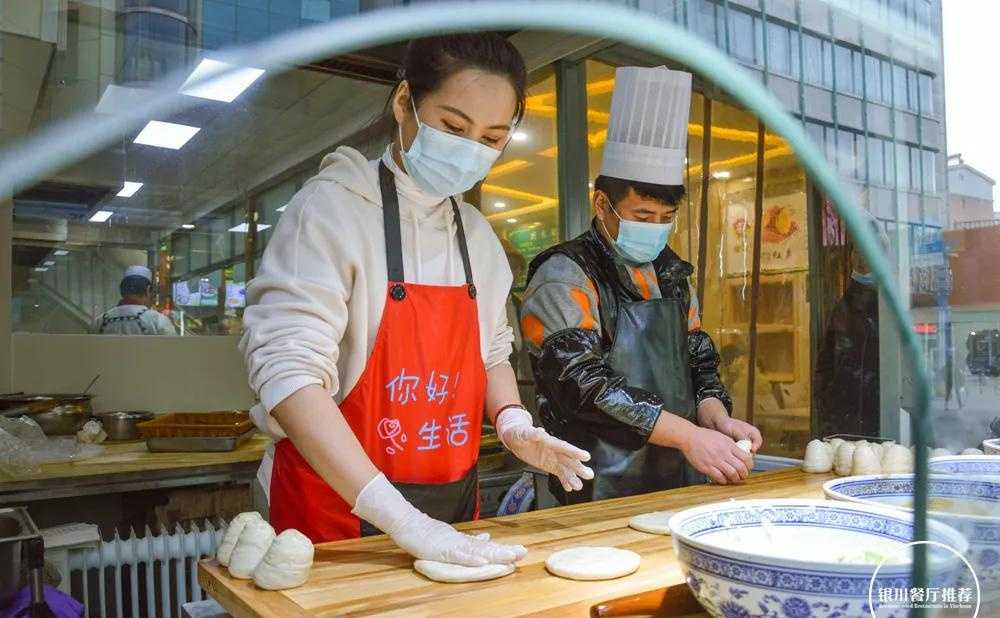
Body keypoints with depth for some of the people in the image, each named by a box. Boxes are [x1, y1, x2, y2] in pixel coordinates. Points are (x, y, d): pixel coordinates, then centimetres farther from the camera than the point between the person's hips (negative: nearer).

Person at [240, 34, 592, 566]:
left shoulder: (478, 234, 5)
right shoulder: (334, 206, -14)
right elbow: (289, 371, -23)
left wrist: (512, 421, -5)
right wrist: (400, 518, -29)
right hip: (338, 511, -5)